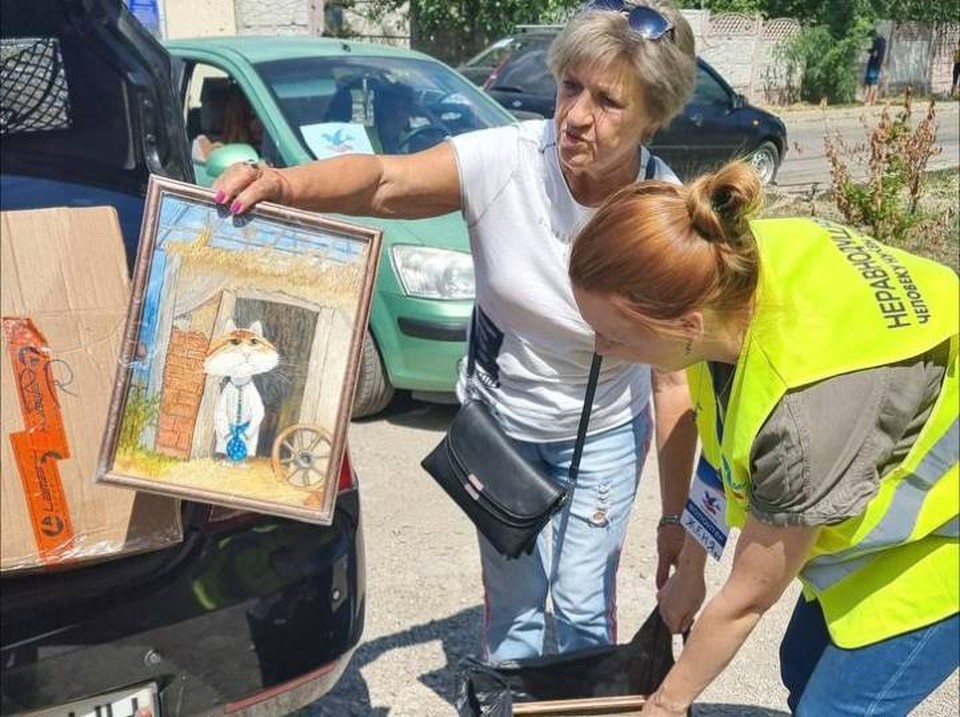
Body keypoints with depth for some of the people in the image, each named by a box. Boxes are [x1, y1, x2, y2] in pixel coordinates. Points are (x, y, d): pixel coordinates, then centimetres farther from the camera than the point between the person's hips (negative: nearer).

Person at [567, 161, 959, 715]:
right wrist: (690, 566, 8)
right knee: (804, 670, 15)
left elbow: (747, 598, -24)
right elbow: (726, 440, -3)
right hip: (893, 473, 7)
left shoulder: (807, 414, -43)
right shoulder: (732, 261, -23)